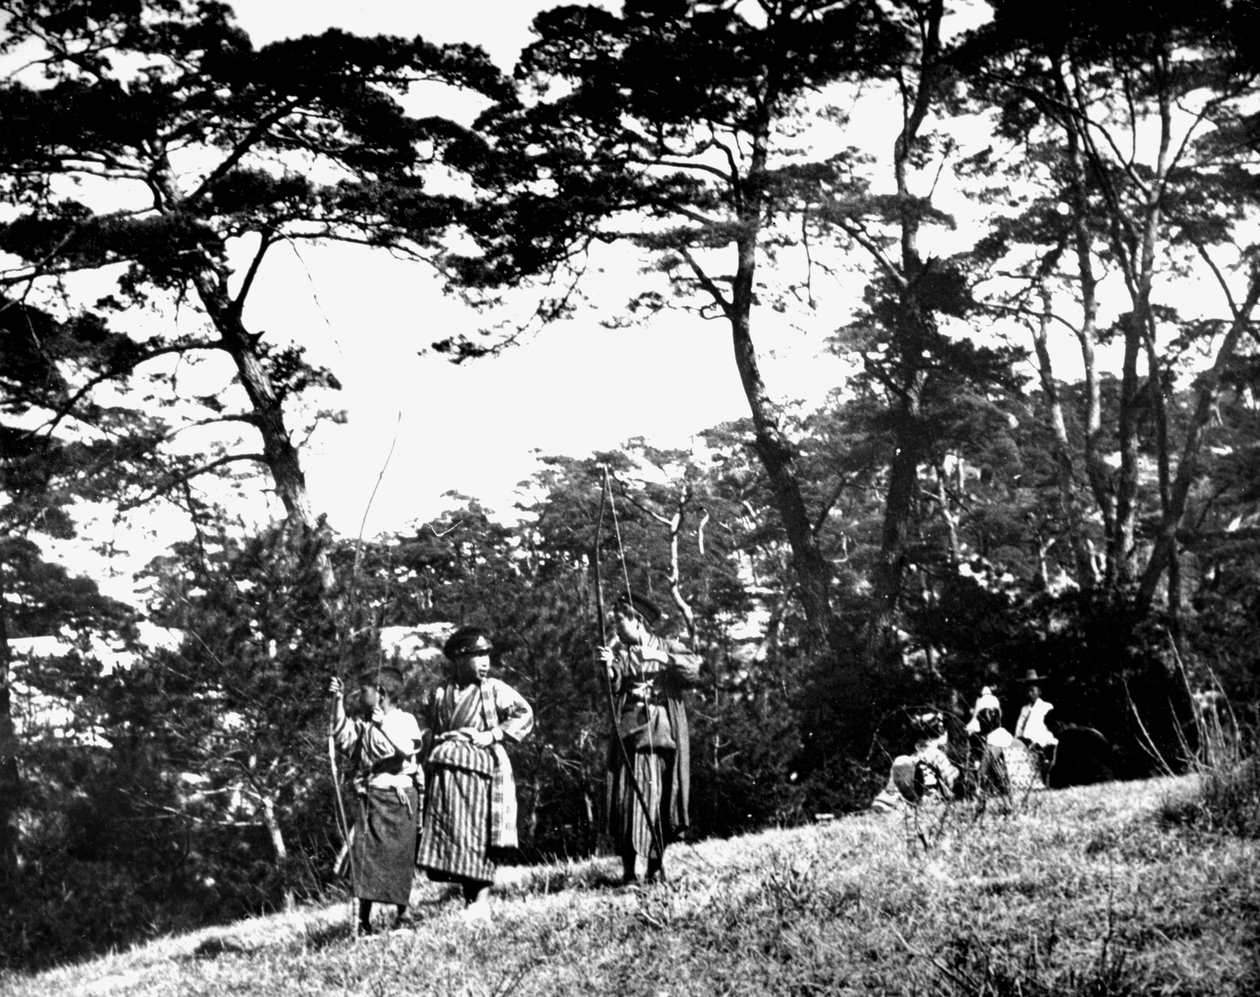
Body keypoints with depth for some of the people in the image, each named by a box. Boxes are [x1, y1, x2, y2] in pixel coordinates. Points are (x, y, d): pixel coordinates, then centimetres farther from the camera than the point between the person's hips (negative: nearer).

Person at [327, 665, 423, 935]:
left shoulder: (404, 720, -2)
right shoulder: (362, 725, 12)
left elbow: (407, 749, -16)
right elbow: (341, 735, 0)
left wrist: (384, 726, -22)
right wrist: (337, 701, -5)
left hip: (398, 797, -4)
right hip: (370, 798, 4)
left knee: (399, 857, 1)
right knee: (364, 854, -4)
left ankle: (402, 913, 16)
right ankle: (363, 920, -2)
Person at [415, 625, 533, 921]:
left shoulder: (494, 690, 1)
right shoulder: (439, 693, 9)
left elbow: (524, 715, -4)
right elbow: (423, 724, 24)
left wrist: (491, 735, -10)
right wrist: (435, 739, 5)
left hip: (481, 767, -3)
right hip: (444, 771, 3)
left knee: (480, 835, -5)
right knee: (446, 833, 1)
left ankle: (482, 899, 0)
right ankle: (468, 897, 11)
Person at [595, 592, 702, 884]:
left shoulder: (669, 647, 11)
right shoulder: (619, 652, 11)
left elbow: (694, 670, -5)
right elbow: (613, 688, -4)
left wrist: (664, 659, -18)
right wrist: (608, 667, -24)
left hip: (665, 736, 1)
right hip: (632, 736, -1)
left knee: (663, 801, 3)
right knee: (631, 798, -11)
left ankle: (656, 865, 14)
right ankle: (632, 868, -13)